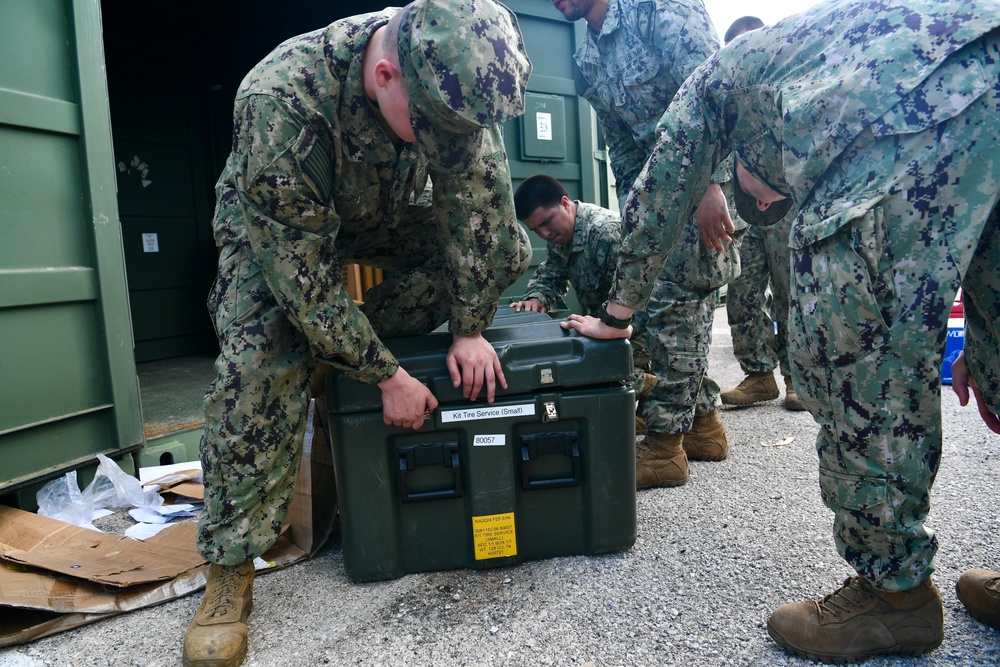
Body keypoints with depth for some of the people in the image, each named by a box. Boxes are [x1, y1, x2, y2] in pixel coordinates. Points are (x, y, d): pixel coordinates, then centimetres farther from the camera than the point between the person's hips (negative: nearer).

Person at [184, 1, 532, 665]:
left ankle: (343, 353, -3)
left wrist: (468, 330, -22)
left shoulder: (452, 70, -28)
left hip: (383, 214, 5)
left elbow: (477, 197, -21)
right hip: (273, 228, -4)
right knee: (260, 360, -28)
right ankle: (230, 566, -11)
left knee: (504, 246, -12)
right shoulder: (279, 102, -41)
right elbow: (301, 271, -35)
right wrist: (388, 375, -31)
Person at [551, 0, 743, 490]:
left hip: (713, 178, -8)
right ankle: (703, 421, 25)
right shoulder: (586, 63, 13)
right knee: (687, 302, 11)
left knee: (672, 302, -12)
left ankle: (664, 445, -3)